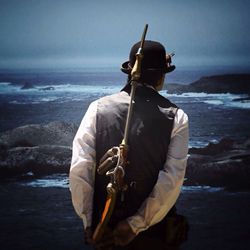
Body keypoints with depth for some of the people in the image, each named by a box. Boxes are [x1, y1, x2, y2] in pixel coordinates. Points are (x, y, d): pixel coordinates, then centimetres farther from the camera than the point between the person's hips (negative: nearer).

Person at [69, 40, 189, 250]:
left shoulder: (98, 108, -4)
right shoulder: (175, 117, -7)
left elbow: (79, 170, -10)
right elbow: (172, 181, -16)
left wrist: (89, 223, -4)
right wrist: (136, 225, -13)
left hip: (104, 230, 1)